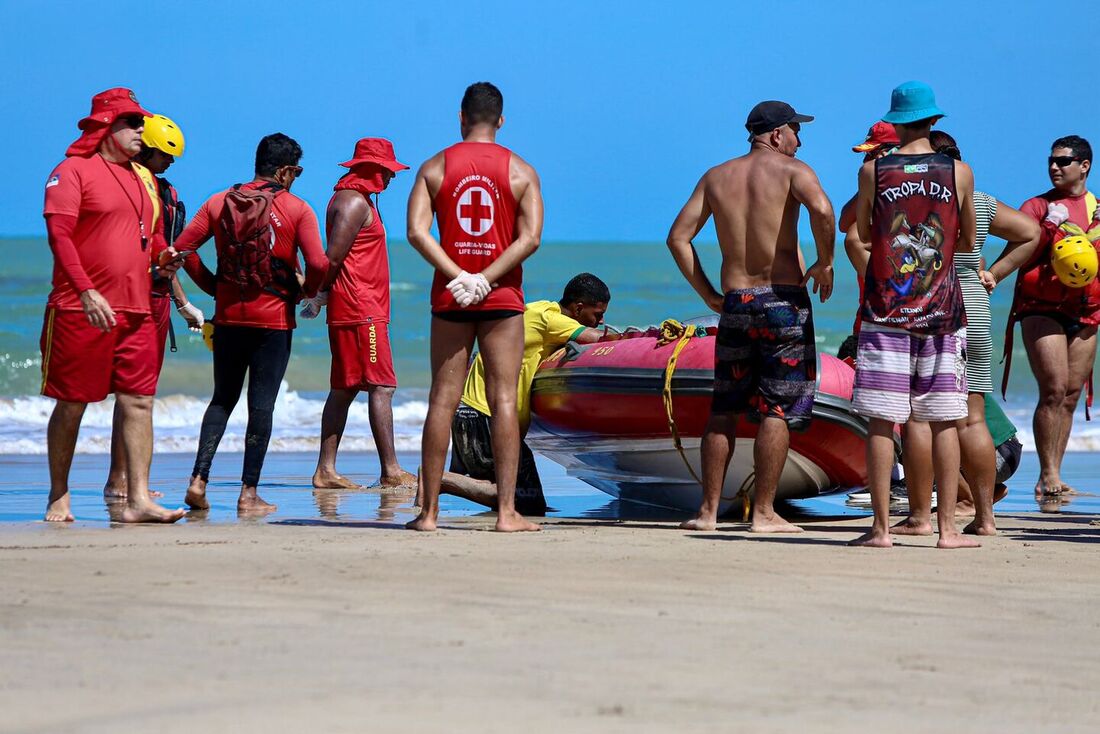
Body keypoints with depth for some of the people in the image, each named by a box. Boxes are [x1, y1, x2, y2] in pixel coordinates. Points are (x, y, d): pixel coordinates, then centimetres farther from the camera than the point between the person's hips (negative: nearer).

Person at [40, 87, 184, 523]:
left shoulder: (144, 179, 17)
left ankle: (138, 499, -3)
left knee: (139, 401, -2)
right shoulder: (73, 171, -5)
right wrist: (87, 292, -23)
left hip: (136, 311, 6)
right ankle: (59, 497, 15)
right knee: (72, 405, 2)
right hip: (82, 311, -6)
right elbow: (58, 234, -14)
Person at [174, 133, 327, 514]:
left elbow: (184, 246, -1)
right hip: (274, 319, -3)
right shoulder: (297, 210, -5)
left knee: (222, 398, 14)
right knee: (261, 404, 2)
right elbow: (318, 264, -15)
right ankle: (249, 493, 0)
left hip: (228, 317, 3)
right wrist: (307, 291, 5)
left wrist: (210, 284, 10)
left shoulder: (220, 202, 4)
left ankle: (199, 479, 0)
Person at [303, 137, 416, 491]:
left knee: (344, 390, 9)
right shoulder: (354, 202, -12)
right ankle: (391, 471, -14)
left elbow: (333, 259, 21)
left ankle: (326, 471, 9)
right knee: (381, 386, -11)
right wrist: (318, 298, -7)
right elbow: (333, 257, -17)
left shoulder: (355, 199, 22)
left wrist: (319, 296, 12)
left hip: (351, 311, 11)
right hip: (361, 309, -11)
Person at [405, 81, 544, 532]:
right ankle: (506, 511, -4)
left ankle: (429, 511, 4)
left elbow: (417, 232, -8)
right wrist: (485, 279, -10)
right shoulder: (520, 171, 1)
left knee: (442, 400, 4)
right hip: (502, 297, -1)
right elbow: (531, 238, -10)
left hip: (450, 295, 1)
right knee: (504, 399, -1)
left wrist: (458, 276, -10)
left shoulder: (435, 168, 3)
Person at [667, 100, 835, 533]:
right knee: (779, 409, -1)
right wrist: (825, 262, -10)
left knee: (723, 410, 12)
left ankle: (708, 511, 10)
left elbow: (678, 237, 9)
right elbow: (821, 209, -23)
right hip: (783, 301, -4)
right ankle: (763, 513, -4)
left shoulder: (716, 177, 13)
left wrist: (708, 295, 12)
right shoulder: (791, 170, -2)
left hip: (735, 304, 5)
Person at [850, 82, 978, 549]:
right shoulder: (959, 173, 1)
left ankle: (881, 528, 0)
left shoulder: (873, 171, 0)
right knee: (944, 421, 5)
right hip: (941, 312, 1)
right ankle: (948, 528, 5)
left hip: (886, 312, -1)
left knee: (881, 421, 1)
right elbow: (968, 242, 11)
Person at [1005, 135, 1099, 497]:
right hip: (1042, 310, -4)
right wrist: (1047, 233, -19)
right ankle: (1048, 475, -12)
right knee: (1054, 390, -14)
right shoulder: (1037, 206, 5)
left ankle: (1054, 475, 6)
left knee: (1071, 395, 2)